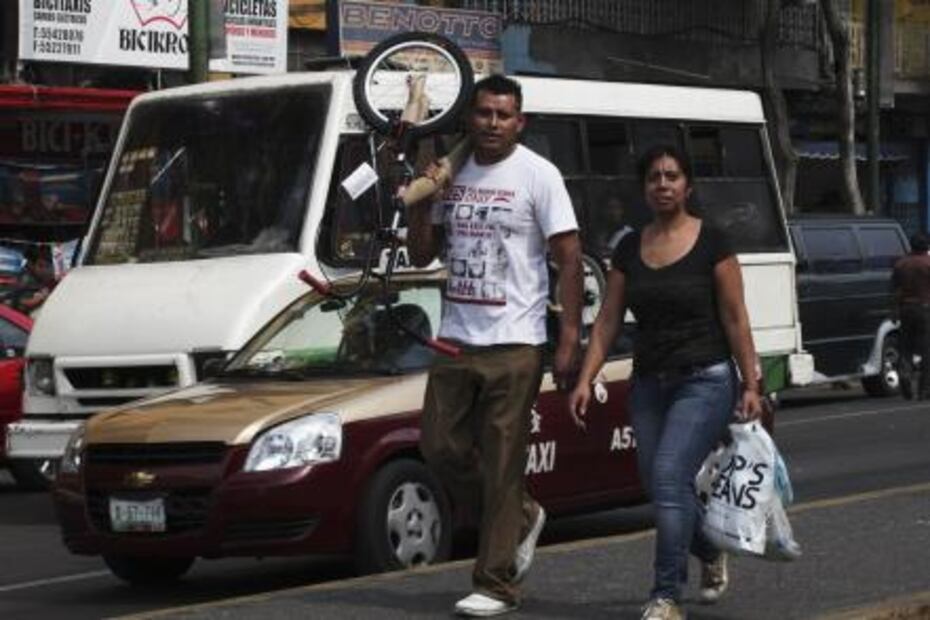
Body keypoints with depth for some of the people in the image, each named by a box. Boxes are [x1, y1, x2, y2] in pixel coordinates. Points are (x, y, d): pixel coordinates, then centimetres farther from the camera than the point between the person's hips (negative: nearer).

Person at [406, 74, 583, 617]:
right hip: (456, 341, 6)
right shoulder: (452, 174, 11)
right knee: (441, 449, 5)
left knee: (502, 466, -4)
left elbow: (570, 258, -7)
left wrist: (570, 341, -13)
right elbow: (422, 256, 16)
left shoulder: (537, 175, -4)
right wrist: (421, 200, -2)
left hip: (513, 345, -6)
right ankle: (521, 519, 27)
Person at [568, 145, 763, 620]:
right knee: (659, 488, 8)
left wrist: (750, 386, -6)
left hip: (705, 380, -5)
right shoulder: (629, 250, 8)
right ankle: (711, 555, 38)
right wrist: (585, 380, -1)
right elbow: (608, 319, 8)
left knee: (669, 476, -19)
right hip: (649, 384, 5)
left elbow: (735, 319, -3)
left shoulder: (711, 243, -4)